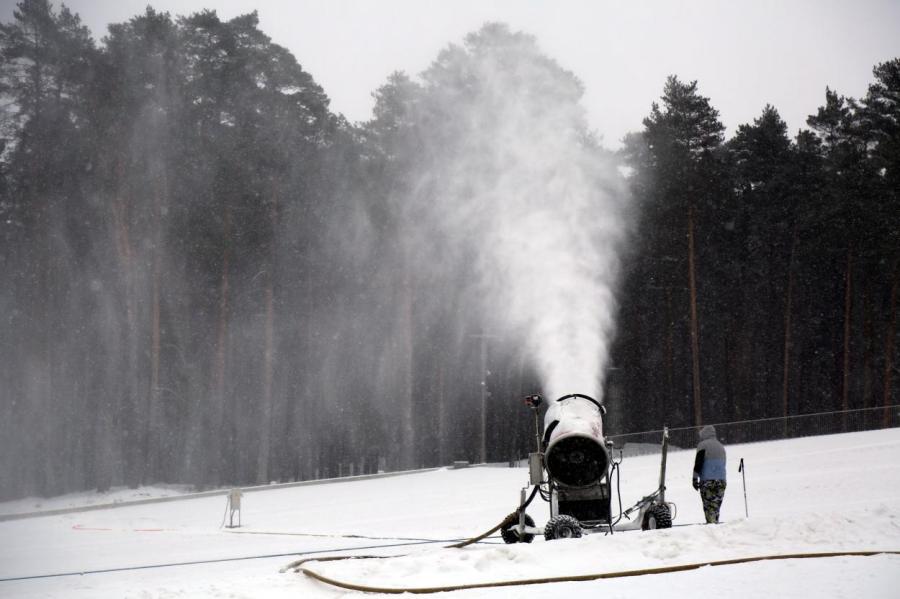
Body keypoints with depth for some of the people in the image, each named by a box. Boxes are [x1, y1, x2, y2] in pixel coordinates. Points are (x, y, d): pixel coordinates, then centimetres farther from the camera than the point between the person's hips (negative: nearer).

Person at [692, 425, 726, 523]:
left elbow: (698, 463, -9)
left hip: (707, 481, -6)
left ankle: (711, 523, -17)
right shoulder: (721, 446, 18)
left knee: (708, 507, -5)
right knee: (716, 506, 8)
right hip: (721, 481, 6)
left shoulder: (703, 445, -4)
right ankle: (715, 522, 3)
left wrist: (695, 478, -7)